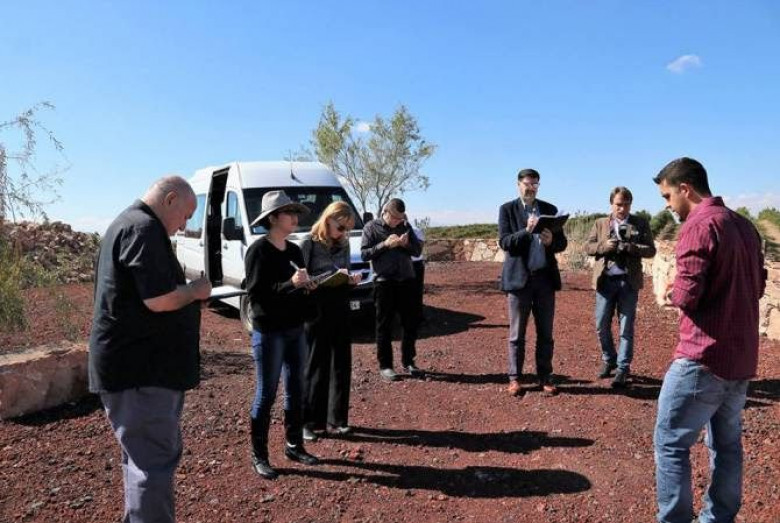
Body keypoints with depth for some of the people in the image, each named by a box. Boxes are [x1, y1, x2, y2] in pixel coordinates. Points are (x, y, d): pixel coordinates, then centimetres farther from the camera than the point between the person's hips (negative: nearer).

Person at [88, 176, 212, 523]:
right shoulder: (144, 228, -17)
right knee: (155, 461, -4)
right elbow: (159, 300, -25)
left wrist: (189, 290, 11)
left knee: (146, 456, 22)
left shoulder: (127, 223, 17)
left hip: (137, 362, 11)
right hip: (140, 367, -11)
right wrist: (196, 290, -8)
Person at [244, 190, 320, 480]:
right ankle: (258, 455, 16)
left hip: (295, 330, 7)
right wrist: (291, 284, -26)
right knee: (266, 394, 2)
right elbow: (256, 294, -18)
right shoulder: (258, 250, -11)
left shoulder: (294, 251, 9)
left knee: (296, 391, 13)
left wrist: (308, 287, -4)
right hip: (268, 333, -7)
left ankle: (294, 446, 28)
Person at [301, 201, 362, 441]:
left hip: (341, 313, 6)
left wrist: (351, 280, -5)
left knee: (341, 366, 10)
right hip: (316, 314, -5)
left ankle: (336, 418, 22)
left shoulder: (343, 246, 9)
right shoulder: (310, 245, -8)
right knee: (315, 368, 2)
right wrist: (331, 276, -21)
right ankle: (308, 421, 14)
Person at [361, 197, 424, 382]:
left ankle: (408, 361, 22)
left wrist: (406, 244, -9)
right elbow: (364, 254, -6)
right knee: (384, 325, 2)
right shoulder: (371, 227, 1)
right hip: (384, 282, -4)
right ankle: (385, 365, 11)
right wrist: (385, 244, -16)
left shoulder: (405, 226, 11)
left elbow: (418, 250, 11)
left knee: (412, 322, 7)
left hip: (407, 280, 4)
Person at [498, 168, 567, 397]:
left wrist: (551, 241, -16)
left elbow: (563, 242, 6)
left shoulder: (550, 209, 9)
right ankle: (515, 378, 13)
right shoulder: (507, 209, 1)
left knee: (545, 333, 8)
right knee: (517, 333, 4)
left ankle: (545, 377, 18)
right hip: (519, 277, -3)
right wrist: (527, 230, -24)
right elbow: (504, 242, -10)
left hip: (545, 277, 3)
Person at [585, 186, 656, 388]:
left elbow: (651, 250, 0)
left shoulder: (641, 223, 6)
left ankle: (623, 369, 11)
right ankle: (608, 359, 27)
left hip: (628, 281, -1)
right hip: (605, 280, 2)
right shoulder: (600, 223, 10)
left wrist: (631, 247, -18)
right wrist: (604, 246, -13)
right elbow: (588, 246, 6)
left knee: (626, 327, 2)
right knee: (602, 325, 5)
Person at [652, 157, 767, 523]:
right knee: (726, 444, 17)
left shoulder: (698, 224, -15)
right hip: (741, 357, 9)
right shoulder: (743, 224, 12)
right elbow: (757, 285, 21)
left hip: (704, 357, -9)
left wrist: (672, 294, -1)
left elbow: (687, 295, -21)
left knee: (670, 443, 1)